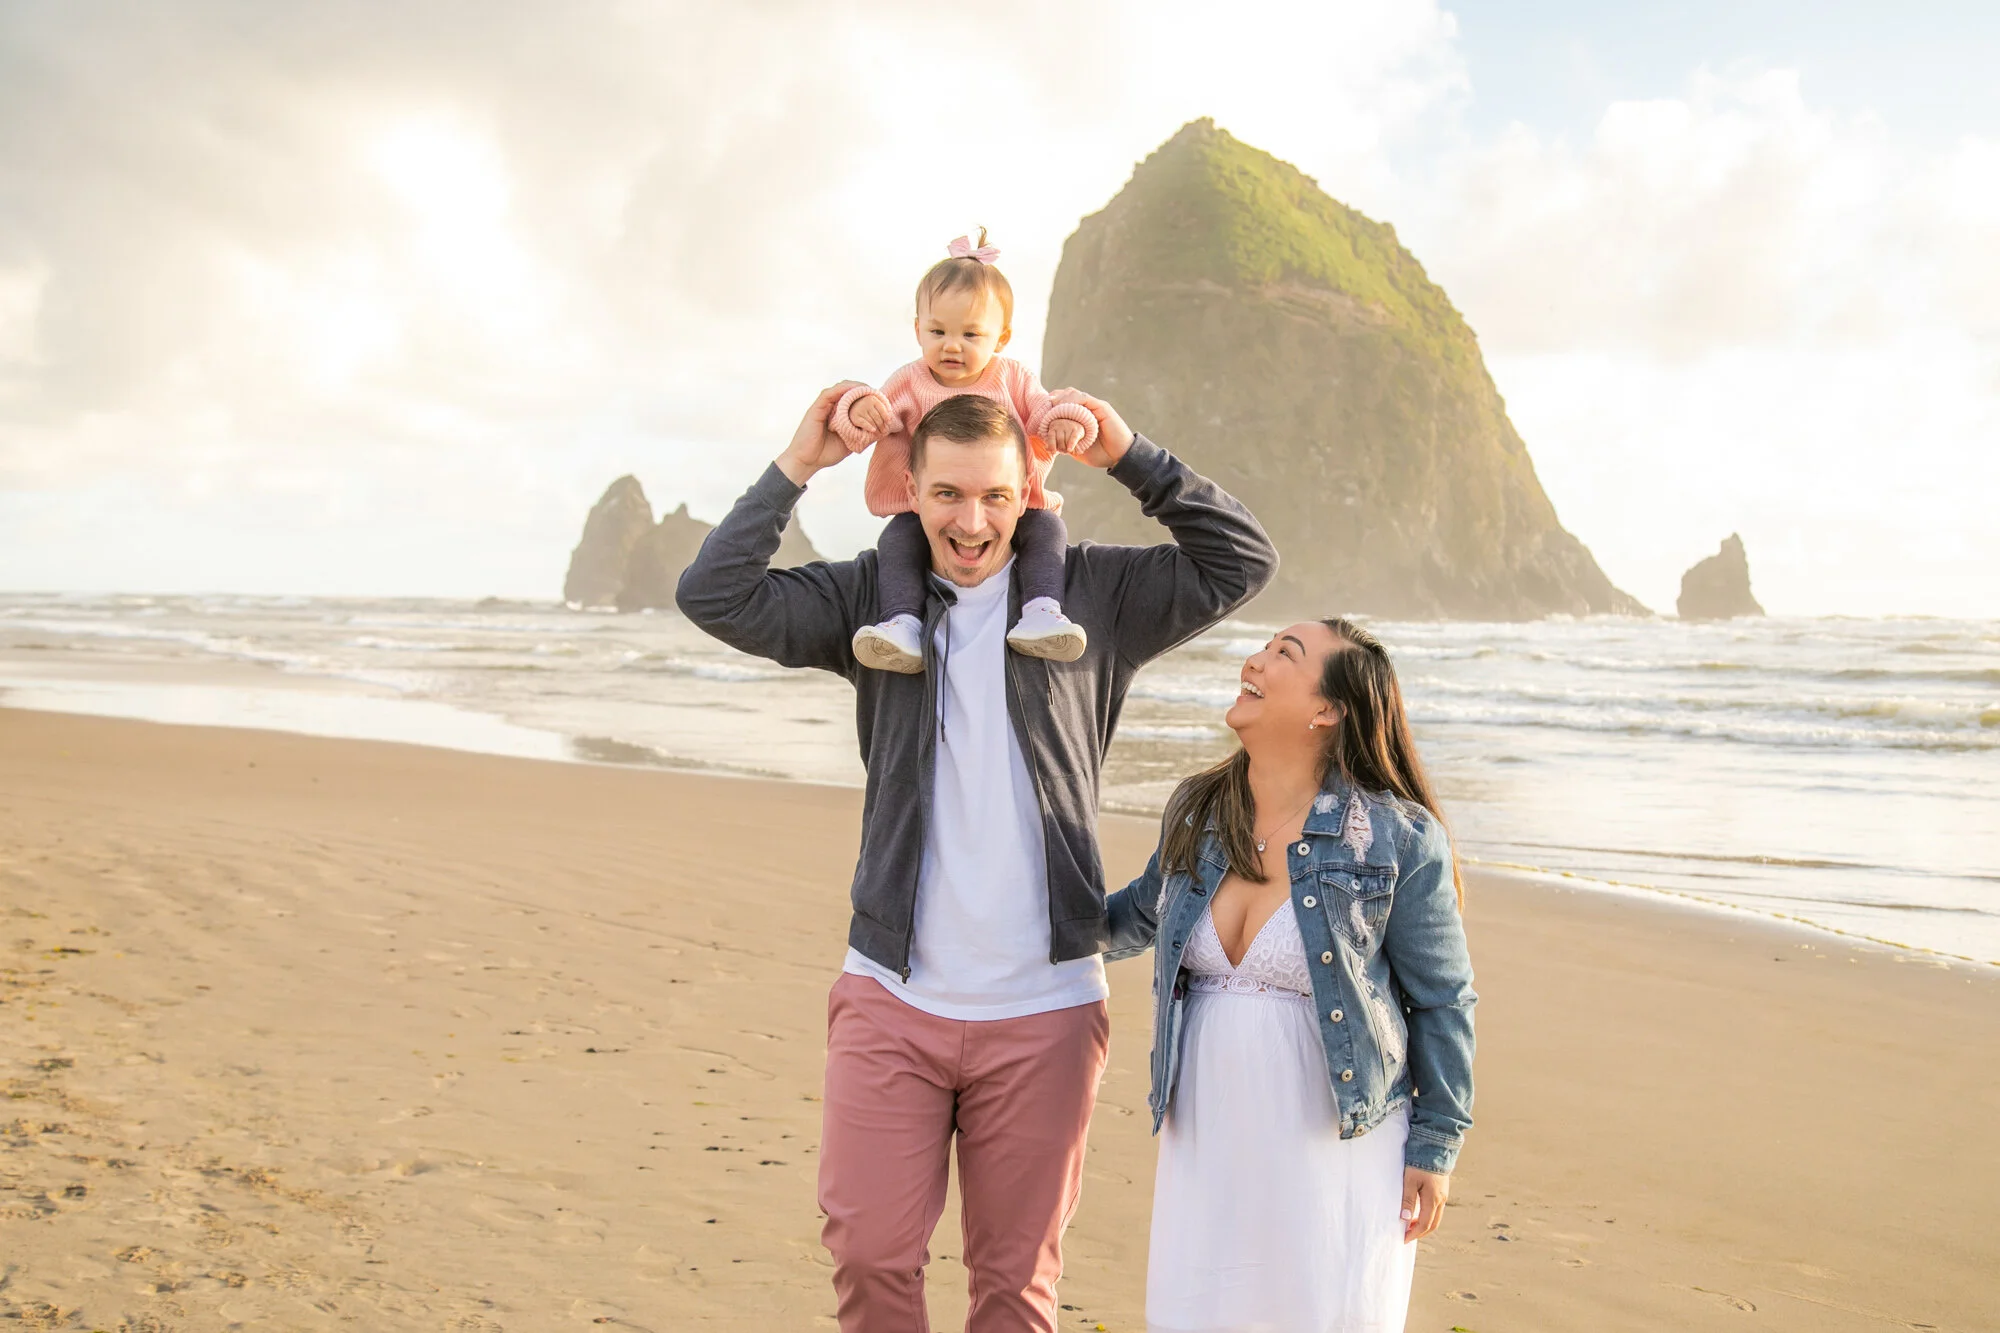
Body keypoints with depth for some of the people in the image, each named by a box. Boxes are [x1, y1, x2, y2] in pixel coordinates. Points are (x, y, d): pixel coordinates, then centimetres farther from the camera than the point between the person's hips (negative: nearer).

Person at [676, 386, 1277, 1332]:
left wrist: (1132, 458, -4)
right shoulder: (869, 598, 5)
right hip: (891, 998, 1)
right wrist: (795, 465, -3)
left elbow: (1241, 562, 2)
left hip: (1043, 1009, 0)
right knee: (868, 1252, 1)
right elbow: (714, 596, -3)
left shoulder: (1092, 597, 4)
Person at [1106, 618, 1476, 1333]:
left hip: (1340, 1142, -4)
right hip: (1208, 1135, 5)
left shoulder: (1399, 840, -13)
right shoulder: (1195, 812, 2)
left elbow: (1443, 1000, -6)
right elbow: (1145, 911, 22)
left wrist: (1435, 1147, -4)